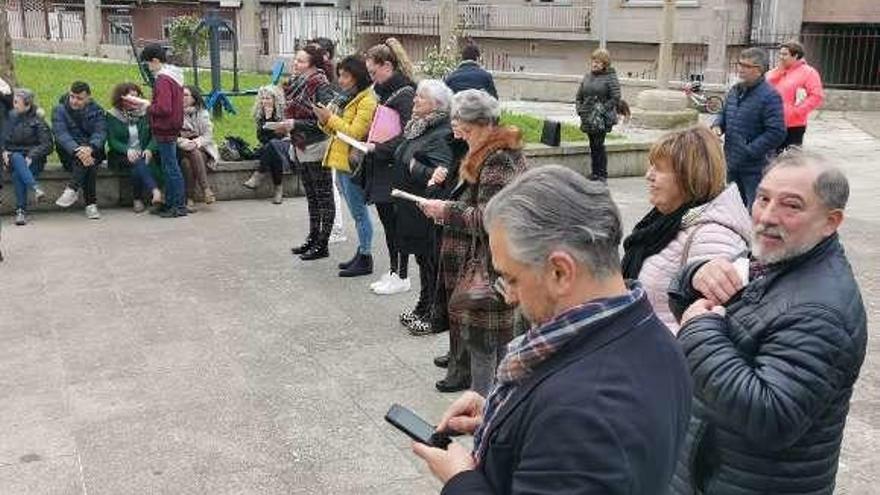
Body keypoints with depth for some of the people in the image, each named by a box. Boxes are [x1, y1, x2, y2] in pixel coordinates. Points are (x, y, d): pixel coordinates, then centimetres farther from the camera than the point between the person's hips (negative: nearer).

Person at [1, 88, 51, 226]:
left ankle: (21, 211, -36)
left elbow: (47, 145, -6)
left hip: (33, 160, -2)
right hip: (13, 156, 2)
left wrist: (31, 156, -19)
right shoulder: (12, 117, 14)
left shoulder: (38, 121, 1)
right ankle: (35, 188, -54)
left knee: (17, 174, -34)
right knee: (17, 158, -36)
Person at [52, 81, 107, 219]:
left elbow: (100, 132, -10)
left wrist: (90, 148, -33)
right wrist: (77, 150, -35)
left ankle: (72, 190, -34)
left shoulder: (96, 110, 5)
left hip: (93, 151, 1)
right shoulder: (59, 110, 0)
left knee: (88, 158, -35)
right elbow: (61, 134, -16)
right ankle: (91, 204, -36)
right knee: (87, 162, -33)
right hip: (69, 153, -1)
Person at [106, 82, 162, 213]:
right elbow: (112, 141, -5)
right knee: (138, 163, -34)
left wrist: (149, 149, -20)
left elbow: (153, 135, 2)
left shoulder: (144, 113, 8)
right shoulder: (112, 116, 1)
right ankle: (155, 191, -48)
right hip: (120, 156, -2)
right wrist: (127, 150, -24)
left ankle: (138, 199, -28)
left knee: (138, 168, -34)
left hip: (143, 154, 2)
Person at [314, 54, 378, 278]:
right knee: (357, 212, 14)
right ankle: (361, 253, 21)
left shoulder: (367, 101, -12)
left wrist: (331, 118, -15)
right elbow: (337, 131, 22)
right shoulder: (350, 99, 18)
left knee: (359, 212, -4)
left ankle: (365, 259, 2)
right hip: (342, 162, 9)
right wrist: (325, 121, 4)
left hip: (353, 164, -9)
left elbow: (355, 133, -20)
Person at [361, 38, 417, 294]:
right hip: (380, 170, 9)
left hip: (394, 171, -9)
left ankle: (401, 277, 10)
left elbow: (408, 136, -21)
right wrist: (368, 144, 9)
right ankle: (393, 271, 25)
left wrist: (377, 148, -18)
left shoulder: (404, 94, -14)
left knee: (396, 224, 0)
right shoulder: (383, 91, 13)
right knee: (387, 222, 14)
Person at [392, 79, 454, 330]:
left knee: (431, 261, 0)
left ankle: (435, 316, 11)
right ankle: (424, 308, 31)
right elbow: (401, 156, 23)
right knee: (423, 259, 18)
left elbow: (438, 175, -29)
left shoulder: (440, 135, -19)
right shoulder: (419, 127, 11)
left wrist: (413, 165, -23)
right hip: (412, 209, 10)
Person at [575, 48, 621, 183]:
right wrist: (579, 108, 4)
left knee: (598, 146, -7)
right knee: (593, 146, 11)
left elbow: (615, 98, -11)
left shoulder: (610, 77, -6)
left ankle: (602, 175, 1)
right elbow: (579, 96, 19)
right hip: (588, 118, 6)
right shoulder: (588, 76, 12)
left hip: (602, 120, -6)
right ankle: (594, 173, 20)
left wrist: (602, 110, -16)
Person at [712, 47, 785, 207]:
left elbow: (776, 133, -21)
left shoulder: (770, 96, -16)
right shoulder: (735, 91, 9)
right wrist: (717, 126, 2)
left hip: (755, 167, -8)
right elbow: (724, 114, 25)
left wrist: (749, 151, -21)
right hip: (732, 164, 8)